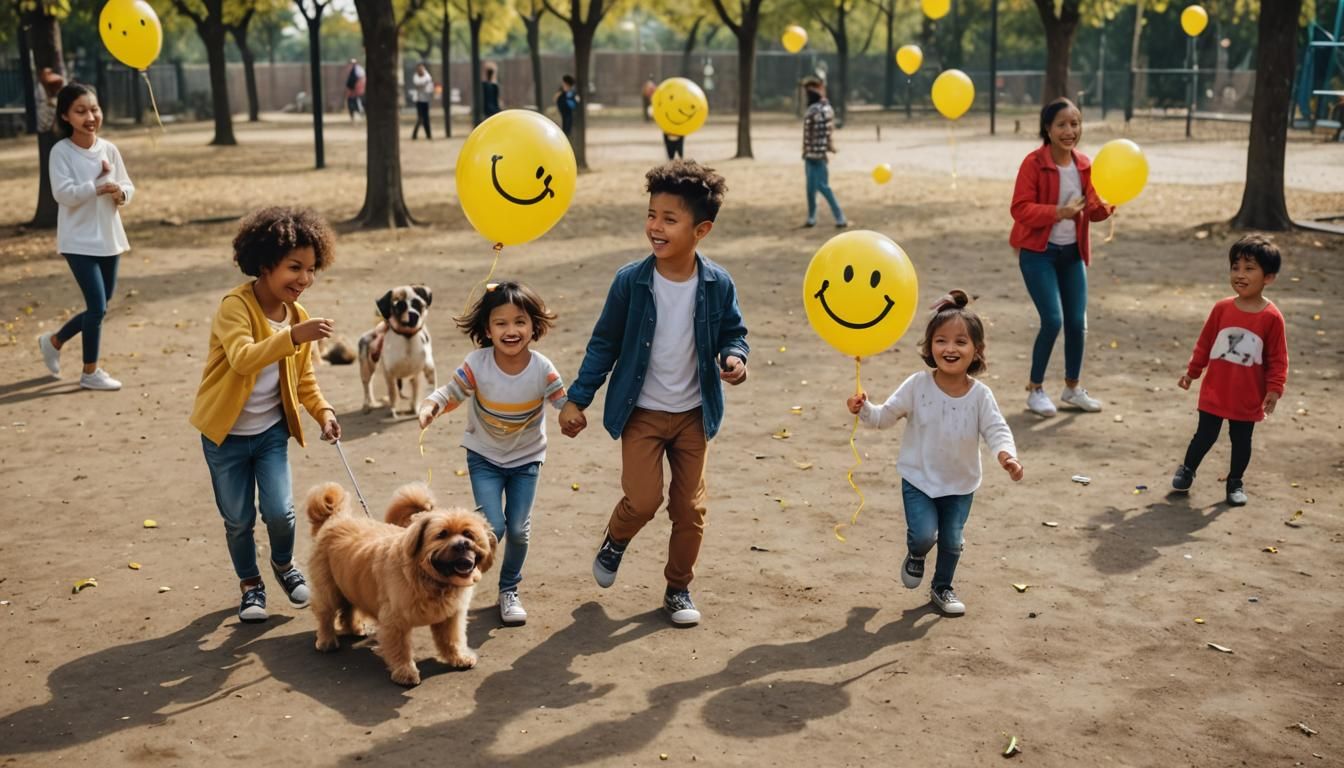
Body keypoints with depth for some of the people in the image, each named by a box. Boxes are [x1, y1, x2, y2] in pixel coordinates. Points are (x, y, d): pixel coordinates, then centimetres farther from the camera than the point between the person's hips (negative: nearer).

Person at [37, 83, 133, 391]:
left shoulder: (109, 148, 3)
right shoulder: (61, 151, -11)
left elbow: (128, 186, 8)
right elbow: (63, 193, -20)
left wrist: (121, 193, -14)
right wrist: (98, 184, -26)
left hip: (109, 238, 6)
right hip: (79, 241, -6)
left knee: (100, 308, 13)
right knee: (98, 307, -7)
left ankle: (54, 341, 37)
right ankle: (90, 372, 11)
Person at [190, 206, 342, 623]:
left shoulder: (299, 317, -3)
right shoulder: (234, 306, -20)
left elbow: (304, 379, 9)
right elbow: (243, 358, -38)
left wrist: (323, 411, -7)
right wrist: (293, 336, -50)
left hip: (271, 430, 3)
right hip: (225, 434, -3)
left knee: (279, 511, -7)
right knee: (238, 520, 7)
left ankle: (284, 563, 25)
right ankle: (250, 583, 32)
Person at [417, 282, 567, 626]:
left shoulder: (542, 369, -21)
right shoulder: (477, 364, -23)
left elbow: (565, 401, -16)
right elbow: (451, 392, -18)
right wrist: (430, 407, -37)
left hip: (526, 458, 1)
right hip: (484, 456, -1)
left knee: (518, 529, 4)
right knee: (493, 527, -13)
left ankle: (510, 589, 30)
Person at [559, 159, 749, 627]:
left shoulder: (718, 284, -11)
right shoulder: (631, 281, -13)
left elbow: (733, 332, 6)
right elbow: (604, 344, -4)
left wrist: (734, 357, -17)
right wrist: (577, 399, -3)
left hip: (693, 413, 2)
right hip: (641, 412, -2)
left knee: (689, 509, 8)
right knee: (643, 500, -11)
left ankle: (678, 588, 29)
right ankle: (615, 541, 25)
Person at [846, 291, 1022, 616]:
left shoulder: (980, 395, -13)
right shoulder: (917, 386, -14)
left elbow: (996, 429, -15)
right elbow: (885, 416, -8)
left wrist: (1006, 453, -36)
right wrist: (864, 409, -28)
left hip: (960, 484, 2)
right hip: (919, 479, -2)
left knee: (952, 540, 12)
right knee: (924, 535, -14)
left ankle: (942, 588, 39)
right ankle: (915, 555, 24)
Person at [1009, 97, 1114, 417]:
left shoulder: (1084, 164, 4)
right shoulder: (1034, 162, -14)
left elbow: (1092, 210, 9)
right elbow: (1020, 208, -18)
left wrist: (1105, 205, -14)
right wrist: (1058, 212, -30)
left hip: (1072, 252, 6)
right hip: (1038, 252, -6)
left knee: (1077, 322, 7)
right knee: (1052, 320, -12)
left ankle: (1072, 388, 26)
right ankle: (1035, 390, 7)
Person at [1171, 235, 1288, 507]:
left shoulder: (1271, 317, -12)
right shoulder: (1222, 308, -6)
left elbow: (1278, 358, -6)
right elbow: (1204, 343, 5)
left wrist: (1274, 389, -11)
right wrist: (1191, 372, 9)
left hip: (1248, 398, -1)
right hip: (1214, 392, 1)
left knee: (1241, 440, 13)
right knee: (1205, 435, 10)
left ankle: (1235, 482, 30)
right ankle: (1187, 470, 32)